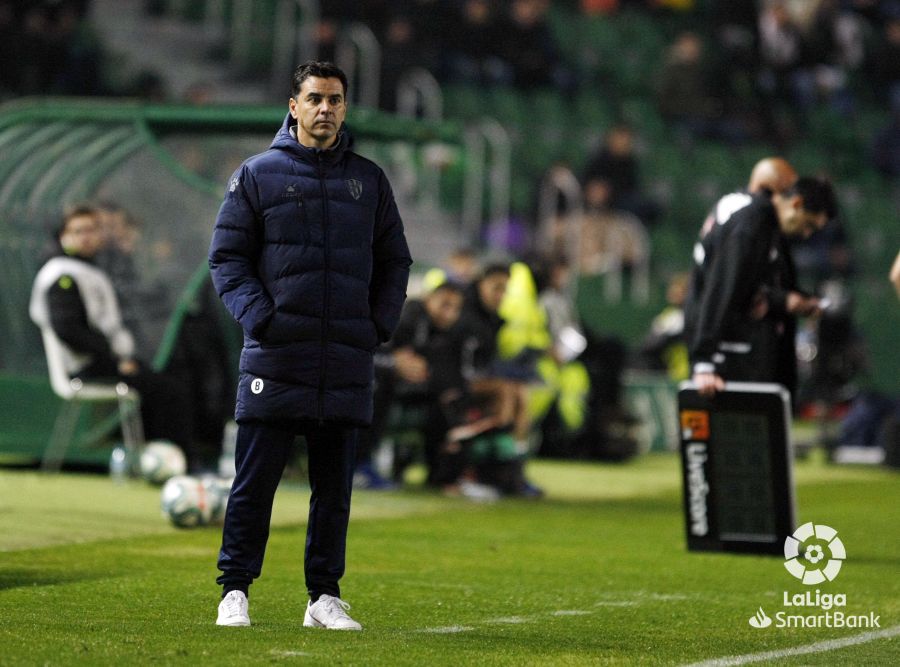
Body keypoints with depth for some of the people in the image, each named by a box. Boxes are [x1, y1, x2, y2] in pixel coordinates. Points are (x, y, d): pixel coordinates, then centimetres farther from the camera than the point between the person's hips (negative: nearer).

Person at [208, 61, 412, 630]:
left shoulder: (370, 180, 13)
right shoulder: (258, 175, 4)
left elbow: (394, 262, 18)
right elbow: (227, 257, 3)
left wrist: (381, 323, 4)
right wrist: (258, 315, -10)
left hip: (348, 363, 3)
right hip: (276, 358, -3)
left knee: (335, 486, 6)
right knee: (255, 481, -2)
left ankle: (326, 596, 11)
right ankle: (235, 590, 5)